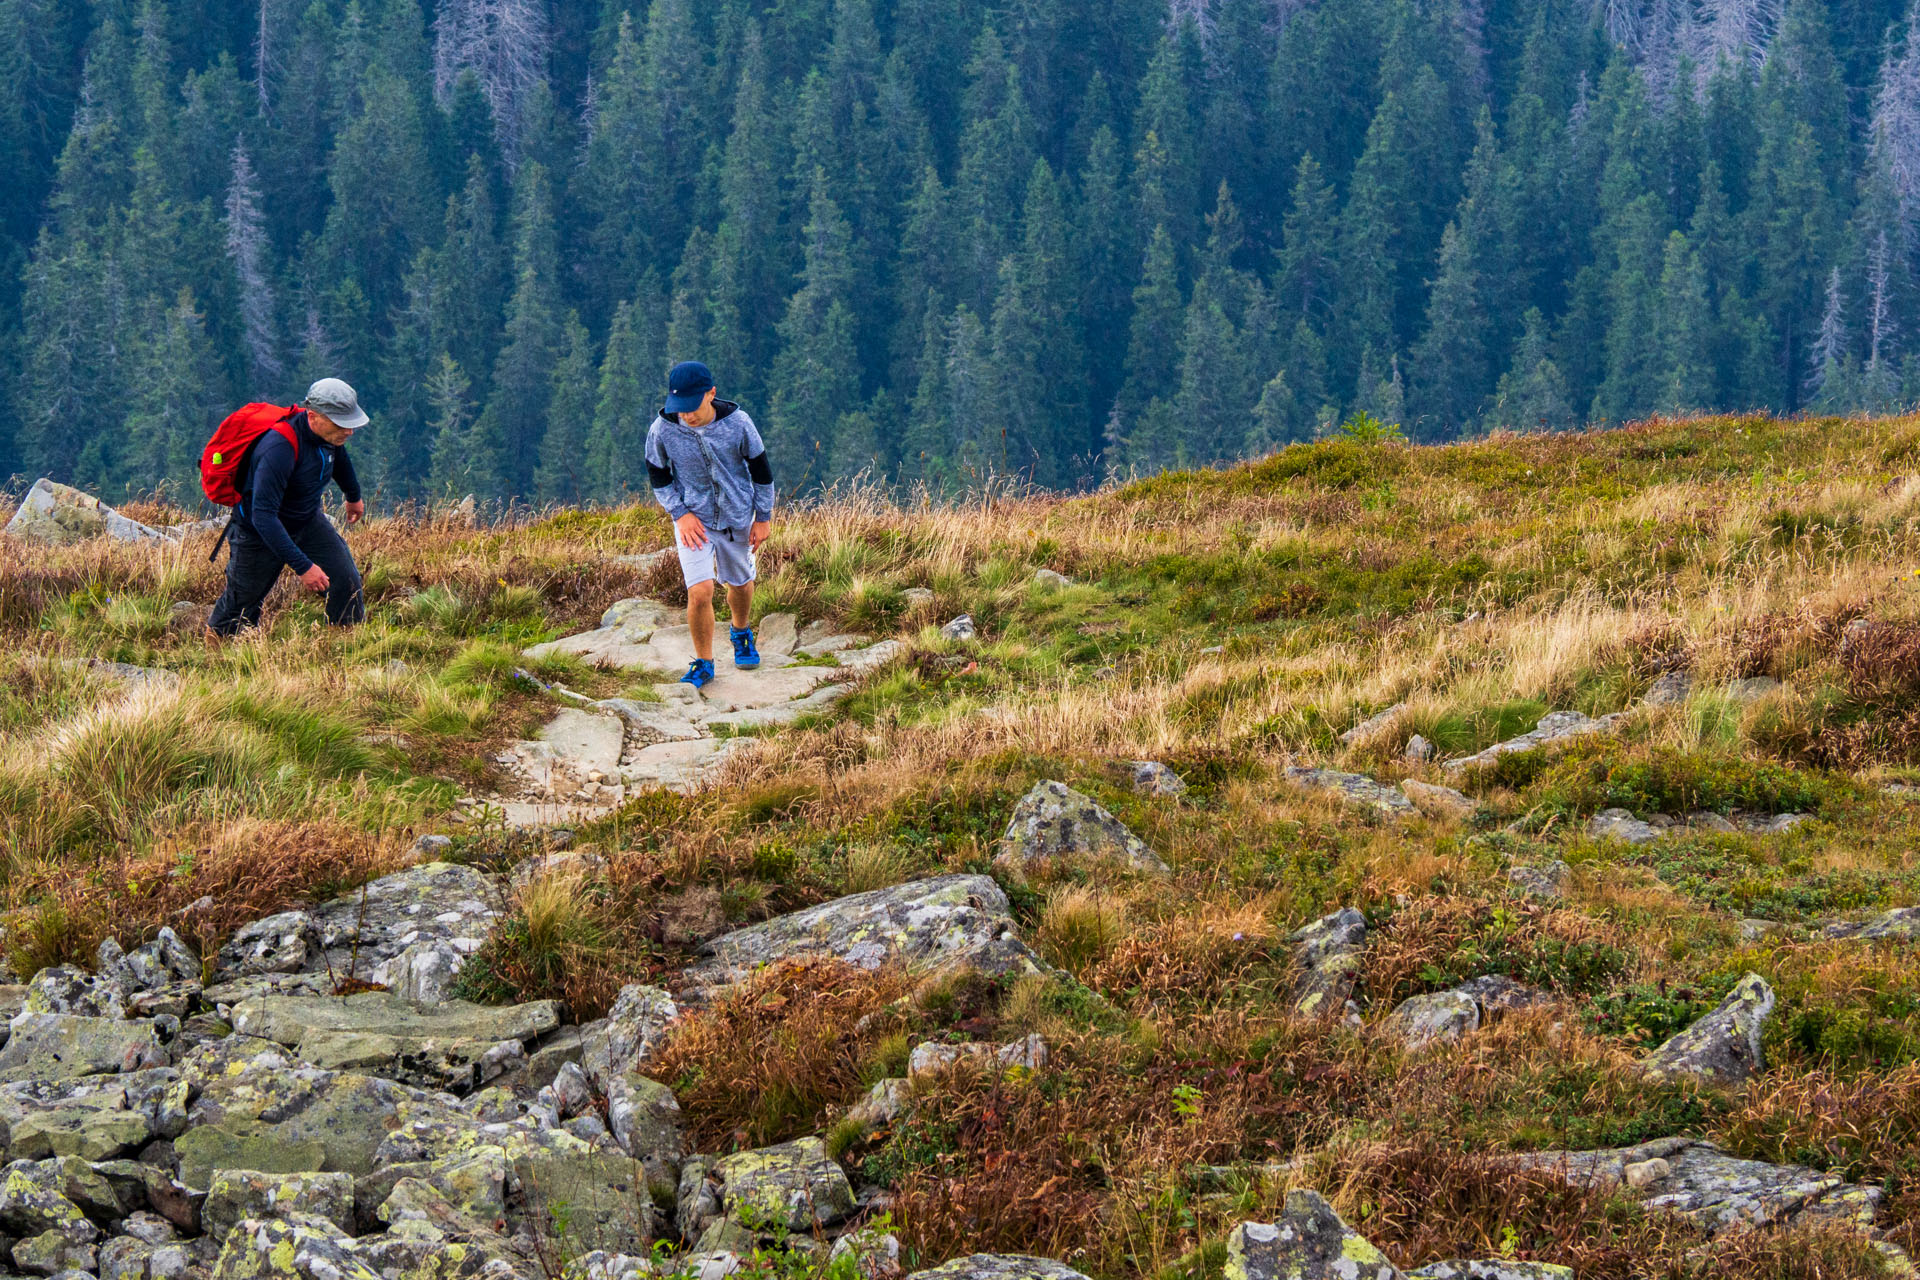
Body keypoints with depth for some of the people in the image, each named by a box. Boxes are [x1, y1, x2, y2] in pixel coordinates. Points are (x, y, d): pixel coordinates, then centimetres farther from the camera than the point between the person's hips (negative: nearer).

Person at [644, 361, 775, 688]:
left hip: (737, 517, 1)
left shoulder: (737, 423, -19)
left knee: (740, 583, 19)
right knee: (700, 591, -15)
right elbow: (658, 476, -2)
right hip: (693, 519, -1)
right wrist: (680, 513, -13)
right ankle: (703, 664, 5)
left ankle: (741, 633, 52)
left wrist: (763, 518, 1)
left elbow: (760, 468, -4)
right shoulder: (662, 430, -20)